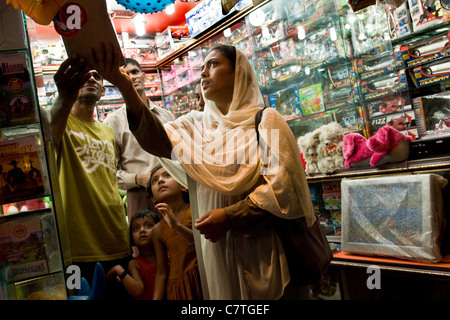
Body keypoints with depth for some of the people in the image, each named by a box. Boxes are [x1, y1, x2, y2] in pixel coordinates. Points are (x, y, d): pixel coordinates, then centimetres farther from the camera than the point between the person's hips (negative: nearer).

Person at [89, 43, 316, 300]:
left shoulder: (266, 120, -2)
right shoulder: (197, 124, 9)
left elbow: (281, 184, -11)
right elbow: (159, 140, -11)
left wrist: (231, 216, -18)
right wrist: (124, 87, -24)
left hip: (264, 247, -3)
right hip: (218, 249, 3)